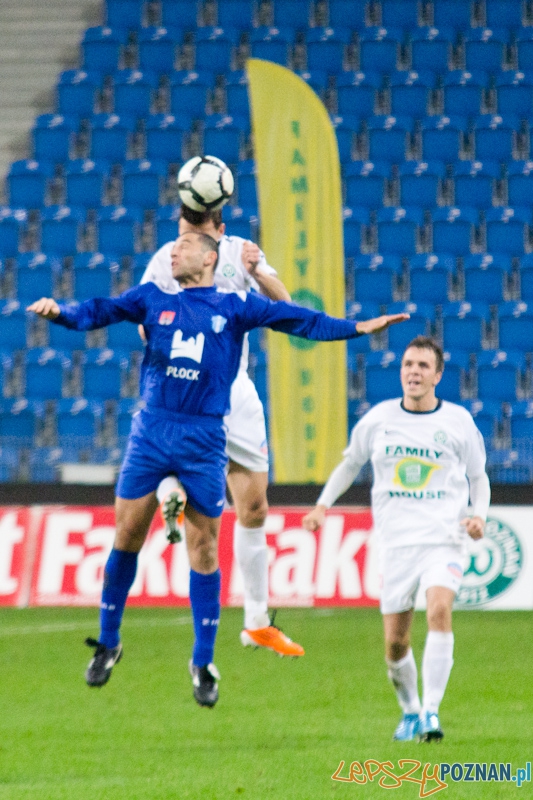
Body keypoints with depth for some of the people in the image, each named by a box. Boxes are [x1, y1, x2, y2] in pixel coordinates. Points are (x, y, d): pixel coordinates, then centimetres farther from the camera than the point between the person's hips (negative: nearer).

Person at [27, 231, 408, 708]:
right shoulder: (153, 299, 9)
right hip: (152, 432, 1)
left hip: (204, 440, -1)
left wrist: (358, 328, -4)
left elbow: (300, 321, 4)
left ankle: (203, 663, 11)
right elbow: (98, 312, -2)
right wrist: (59, 312, -21)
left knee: (204, 550, 1)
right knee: (126, 537, 0)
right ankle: (108, 643, 16)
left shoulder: (234, 306, 6)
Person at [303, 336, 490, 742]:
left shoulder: (458, 420, 2)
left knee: (439, 608, -27)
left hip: (444, 538, -2)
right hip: (396, 540, 2)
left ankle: (432, 712, -25)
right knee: (395, 642, 1)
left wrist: (479, 515, -5)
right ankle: (410, 711, 27)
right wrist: (323, 504, 8)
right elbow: (350, 463, 21)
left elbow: (478, 476, 13)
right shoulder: (378, 419, 5)